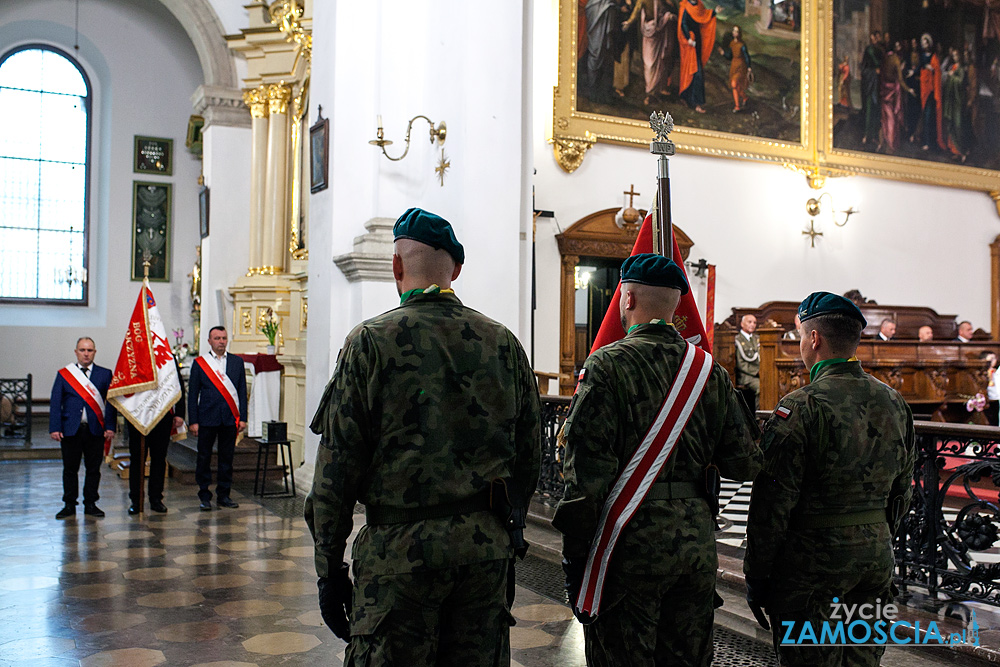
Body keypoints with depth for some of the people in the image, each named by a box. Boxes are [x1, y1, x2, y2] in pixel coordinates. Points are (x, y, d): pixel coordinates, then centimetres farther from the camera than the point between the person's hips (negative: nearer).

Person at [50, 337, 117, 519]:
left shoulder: (105, 374, 6)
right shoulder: (63, 374, 7)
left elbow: (111, 402, 3)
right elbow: (55, 403, 3)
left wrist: (110, 427, -7)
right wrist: (54, 428, -7)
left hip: (95, 430, 0)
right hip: (70, 429, 0)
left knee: (93, 468, 5)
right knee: (70, 468, 7)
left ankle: (90, 504, 16)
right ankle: (69, 505, 17)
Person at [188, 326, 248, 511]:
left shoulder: (237, 362, 9)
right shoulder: (199, 363, 2)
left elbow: (242, 391, 9)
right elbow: (192, 394, 1)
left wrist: (242, 418, 3)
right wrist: (193, 421, -5)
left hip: (230, 419, 2)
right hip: (207, 418, -2)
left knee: (227, 458, 7)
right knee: (204, 458, 3)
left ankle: (223, 495, 17)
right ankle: (204, 496, 14)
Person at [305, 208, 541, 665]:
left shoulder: (370, 341, -6)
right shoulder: (504, 343, 6)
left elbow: (338, 466, -7)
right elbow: (530, 456, 10)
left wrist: (329, 568, 0)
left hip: (400, 547, -4)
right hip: (487, 546, 4)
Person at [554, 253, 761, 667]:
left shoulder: (607, 364, -9)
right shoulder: (710, 371, 7)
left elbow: (587, 472, -14)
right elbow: (744, 464, 6)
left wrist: (574, 558, -9)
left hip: (630, 541, -5)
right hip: (697, 540, 5)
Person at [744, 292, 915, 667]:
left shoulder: (801, 407, -16)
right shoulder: (894, 403, 6)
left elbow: (772, 505, -16)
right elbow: (901, 494, 15)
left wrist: (755, 579, -8)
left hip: (813, 560, -7)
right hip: (877, 555, 7)